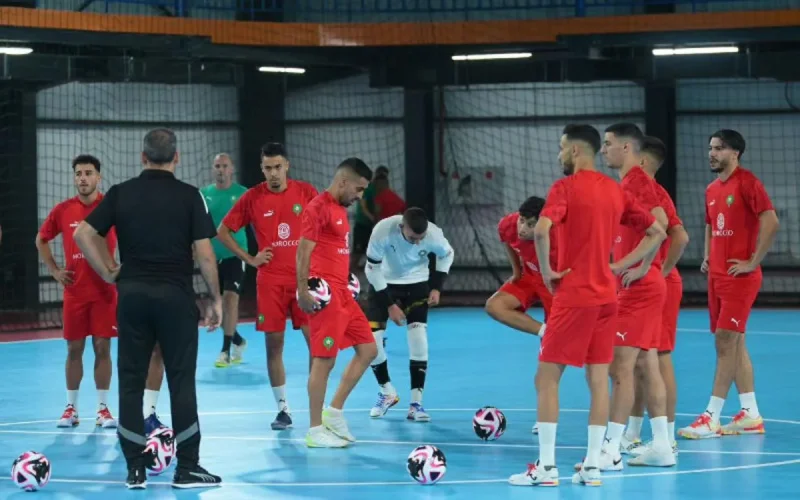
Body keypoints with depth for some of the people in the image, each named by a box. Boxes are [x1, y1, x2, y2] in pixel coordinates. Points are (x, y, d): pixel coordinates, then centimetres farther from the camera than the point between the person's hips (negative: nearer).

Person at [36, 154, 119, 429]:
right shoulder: (63, 210, 2)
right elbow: (41, 240, 16)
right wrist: (55, 271, 7)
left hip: (105, 290, -2)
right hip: (74, 290, 2)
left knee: (102, 348, 0)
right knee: (74, 349, 6)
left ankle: (103, 409, 7)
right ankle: (71, 408, 14)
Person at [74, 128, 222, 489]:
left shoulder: (121, 193, 2)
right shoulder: (189, 196, -3)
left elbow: (83, 235, -4)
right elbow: (204, 253, -7)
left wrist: (108, 274, 4)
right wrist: (215, 299, 2)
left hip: (132, 295, 2)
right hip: (176, 296, -2)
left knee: (131, 382, 7)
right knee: (181, 382, 3)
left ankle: (135, 470, 7)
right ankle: (187, 469, 4)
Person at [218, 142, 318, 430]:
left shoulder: (306, 192, 0)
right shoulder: (252, 198, 0)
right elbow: (223, 232, 8)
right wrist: (250, 259, 1)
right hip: (270, 281, 0)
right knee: (274, 344, 1)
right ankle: (283, 409, 10)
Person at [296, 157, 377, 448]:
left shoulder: (340, 209, 17)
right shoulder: (319, 208, -12)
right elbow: (303, 252, -16)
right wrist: (303, 291, -21)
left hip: (343, 293, 10)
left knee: (368, 350, 10)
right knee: (324, 360, -6)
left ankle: (334, 412, 17)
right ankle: (315, 431, 0)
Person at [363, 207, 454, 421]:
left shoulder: (434, 235, -28)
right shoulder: (383, 231, -33)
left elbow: (447, 255, -2)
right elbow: (372, 269, -20)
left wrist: (436, 287, -10)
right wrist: (389, 305, -18)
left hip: (416, 283, 0)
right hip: (384, 283, 0)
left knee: (419, 340, -14)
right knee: (371, 339, -10)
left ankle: (416, 403, -4)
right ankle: (387, 392, 15)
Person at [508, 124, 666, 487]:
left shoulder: (566, 187, -10)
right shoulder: (615, 191, 10)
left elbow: (541, 230, -26)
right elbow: (657, 233, 14)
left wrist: (547, 272, -12)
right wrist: (619, 267, 11)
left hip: (573, 295, -6)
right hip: (606, 295, 6)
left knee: (547, 377, 1)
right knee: (598, 380, 7)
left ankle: (547, 467, -1)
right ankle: (592, 466, 7)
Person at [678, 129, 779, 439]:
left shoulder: (747, 182, -11)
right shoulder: (712, 189, 13)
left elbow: (771, 222, -19)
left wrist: (753, 262, -17)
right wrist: (707, 258, 12)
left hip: (739, 277, -8)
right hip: (716, 275, 8)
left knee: (725, 343, -9)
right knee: (735, 344, 10)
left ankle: (711, 418, -9)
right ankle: (751, 416, 17)